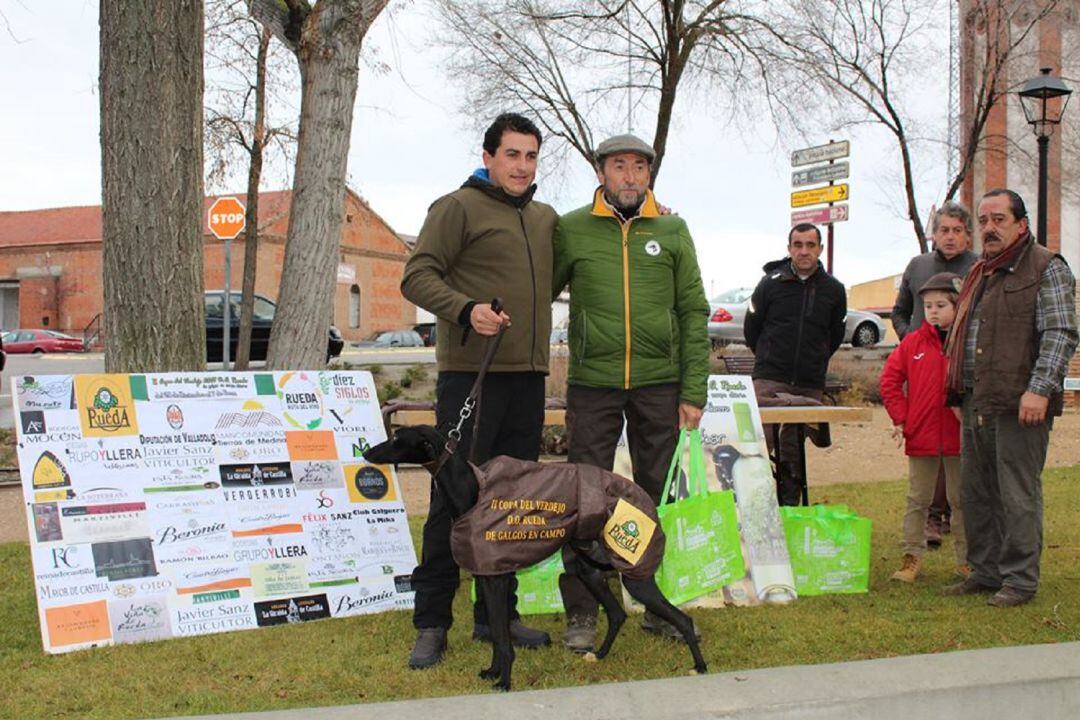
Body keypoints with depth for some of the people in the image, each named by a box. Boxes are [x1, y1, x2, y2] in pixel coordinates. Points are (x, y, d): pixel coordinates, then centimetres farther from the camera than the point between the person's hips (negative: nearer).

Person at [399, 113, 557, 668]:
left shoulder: (546, 219, 19)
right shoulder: (459, 207, -1)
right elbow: (417, 276, -7)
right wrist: (466, 309, -24)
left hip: (527, 376, 7)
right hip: (470, 373, -6)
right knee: (455, 497, -5)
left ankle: (497, 613, 20)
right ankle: (431, 623, 3)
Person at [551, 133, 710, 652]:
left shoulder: (672, 231, 7)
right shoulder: (571, 230, 4)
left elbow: (694, 313, 6)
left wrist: (693, 391, 0)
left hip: (659, 384, 2)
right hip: (593, 383, -1)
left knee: (660, 496, 8)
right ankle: (581, 613, 9)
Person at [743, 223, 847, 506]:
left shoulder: (833, 290, 6)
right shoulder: (771, 284, 0)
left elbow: (836, 335, 19)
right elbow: (751, 329, 10)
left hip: (810, 384, 2)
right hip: (769, 380, -2)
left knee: (794, 451, 9)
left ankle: (789, 507, 16)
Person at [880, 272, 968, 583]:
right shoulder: (913, 343, 2)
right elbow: (890, 380, 4)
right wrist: (901, 418, -2)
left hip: (960, 437, -1)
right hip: (921, 437, 1)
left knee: (962, 500, 10)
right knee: (918, 500, 7)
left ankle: (966, 560, 19)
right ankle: (912, 557, 13)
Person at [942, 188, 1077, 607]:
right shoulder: (979, 274, 21)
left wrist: (1040, 388, -22)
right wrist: (956, 389, 19)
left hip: (1019, 406, -8)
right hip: (975, 404, 8)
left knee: (1018, 496, -3)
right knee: (976, 494, 12)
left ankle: (1020, 580, 6)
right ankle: (985, 571, 22)